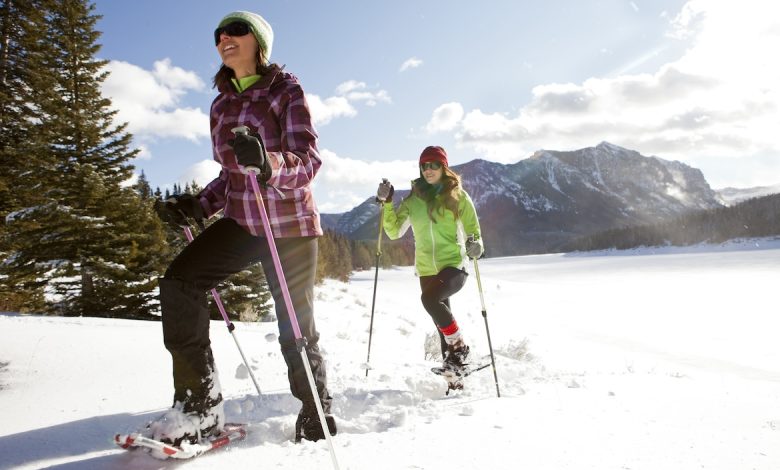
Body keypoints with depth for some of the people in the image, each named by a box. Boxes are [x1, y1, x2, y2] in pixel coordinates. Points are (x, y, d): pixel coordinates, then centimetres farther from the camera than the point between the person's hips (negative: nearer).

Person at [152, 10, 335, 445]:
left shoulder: (286, 90, -6)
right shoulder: (222, 105, 12)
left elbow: (308, 162, -17)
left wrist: (269, 163, -38)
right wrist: (197, 205, 3)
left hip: (291, 225, -5)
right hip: (243, 221, 6)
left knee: (295, 329, 0)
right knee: (178, 284, -14)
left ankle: (318, 418, 23)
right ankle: (201, 404, -5)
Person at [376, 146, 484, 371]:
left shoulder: (457, 195, 0)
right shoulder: (413, 199, 7)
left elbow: (472, 229, 1)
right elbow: (394, 232, 4)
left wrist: (474, 244, -20)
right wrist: (386, 203, -7)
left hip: (454, 264, -4)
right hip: (426, 269, 4)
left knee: (429, 298, -30)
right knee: (442, 323, 11)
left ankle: (459, 345, -11)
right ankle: (454, 366, 26)